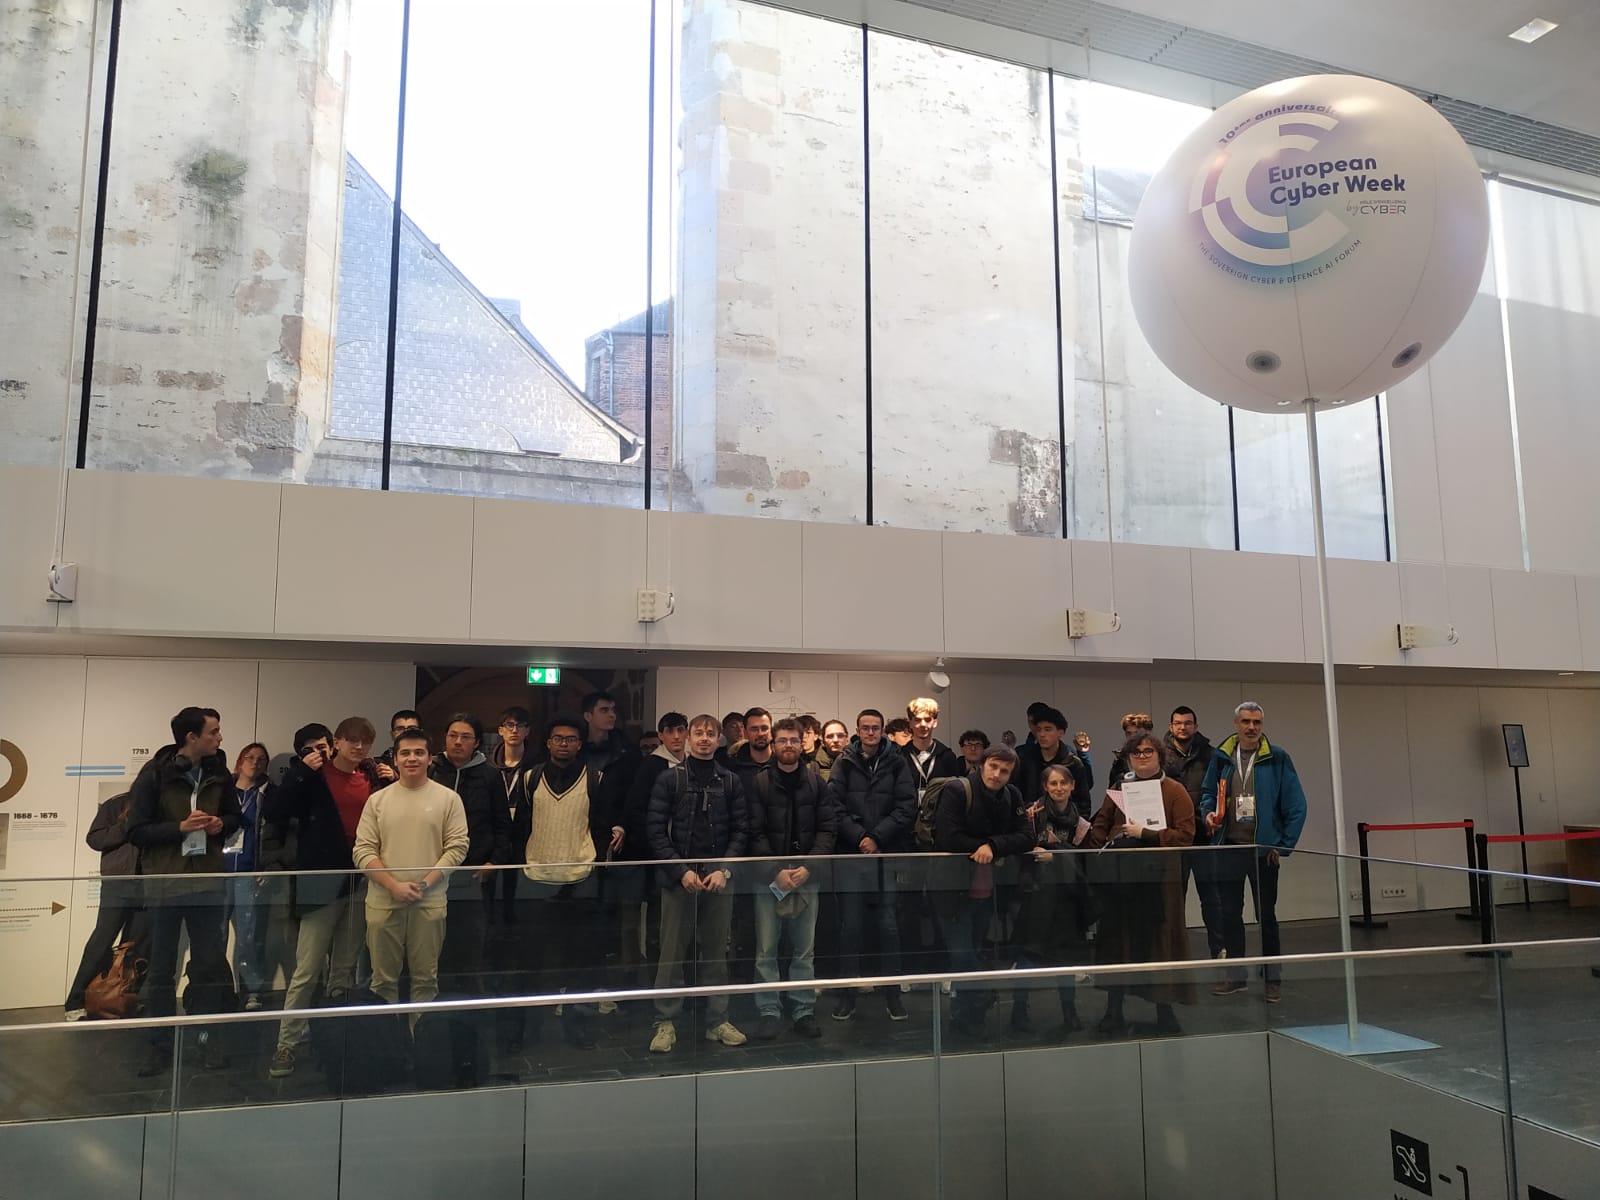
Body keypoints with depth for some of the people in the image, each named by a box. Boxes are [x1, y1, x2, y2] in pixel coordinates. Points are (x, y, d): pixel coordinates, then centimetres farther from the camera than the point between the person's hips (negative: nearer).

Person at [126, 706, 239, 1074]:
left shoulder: (219, 773, 3)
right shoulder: (155, 774, -8)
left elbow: (235, 817, 15)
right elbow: (136, 831, -8)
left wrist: (221, 824, -6)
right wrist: (181, 827, -20)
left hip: (208, 881, 3)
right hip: (164, 882, -3)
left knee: (210, 963, 7)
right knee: (162, 967, 7)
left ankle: (207, 1040, 20)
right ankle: (160, 1047, 18)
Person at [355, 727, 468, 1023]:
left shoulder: (448, 798, 1)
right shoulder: (377, 800, 5)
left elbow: (457, 846, -2)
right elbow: (363, 850, 1)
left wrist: (425, 883, -12)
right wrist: (394, 886, -11)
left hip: (430, 902, -1)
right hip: (383, 902, 1)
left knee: (426, 978, 7)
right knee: (383, 979, 11)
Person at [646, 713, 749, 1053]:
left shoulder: (730, 781, 7)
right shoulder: (669, 779, 0)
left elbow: (741, 831, 5)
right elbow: (656, 830, -4)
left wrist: (724, 869, -8)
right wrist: (682, 870, -11)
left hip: (719, 878, 2)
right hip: (678, 878, -2)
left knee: (716, 952, 9)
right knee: (672, 952, 2)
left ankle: (717, 1021, 20)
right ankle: (666, 1022, 13)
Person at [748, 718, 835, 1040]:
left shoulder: (816, 783, 4)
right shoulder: (759, 783, 0)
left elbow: (827, 828, 1)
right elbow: (755, 833, -4)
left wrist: (808, 866, -10)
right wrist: (776, 871, -13)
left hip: (806, 877, 1)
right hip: (769, 878, -1)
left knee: (804, 950, 7)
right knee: (767, 950, 2)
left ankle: (804, 1011, 18)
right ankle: (769, 1011, 13)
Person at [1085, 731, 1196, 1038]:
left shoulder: (1174, 791, 2)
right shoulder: (1117, 790, 15)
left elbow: (1185, 834, -8)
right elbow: (1100, 826, 14)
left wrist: (1145, 834, -15)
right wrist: (1094, 844, -6)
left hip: (1158, 877, -4)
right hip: (1119, 877, 4)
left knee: (1158, 940, 2)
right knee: (1116, 940, 7)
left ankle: (1165, 1012, 18)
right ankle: (1113, 1013, 18)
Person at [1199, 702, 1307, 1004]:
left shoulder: (1277, 758, -7)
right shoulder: (1221, 757, 2)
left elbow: (1296, 805, -6)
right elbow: (1207, 792, 15)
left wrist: (1284, 845, -8)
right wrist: (1208, 812, -6)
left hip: (1263, 848, -3)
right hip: (1228, 848, 3)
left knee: (1266, 914, 6)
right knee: (1229, 913, 11)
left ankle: (1273, 978, 19)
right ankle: (1235, 974, 24)